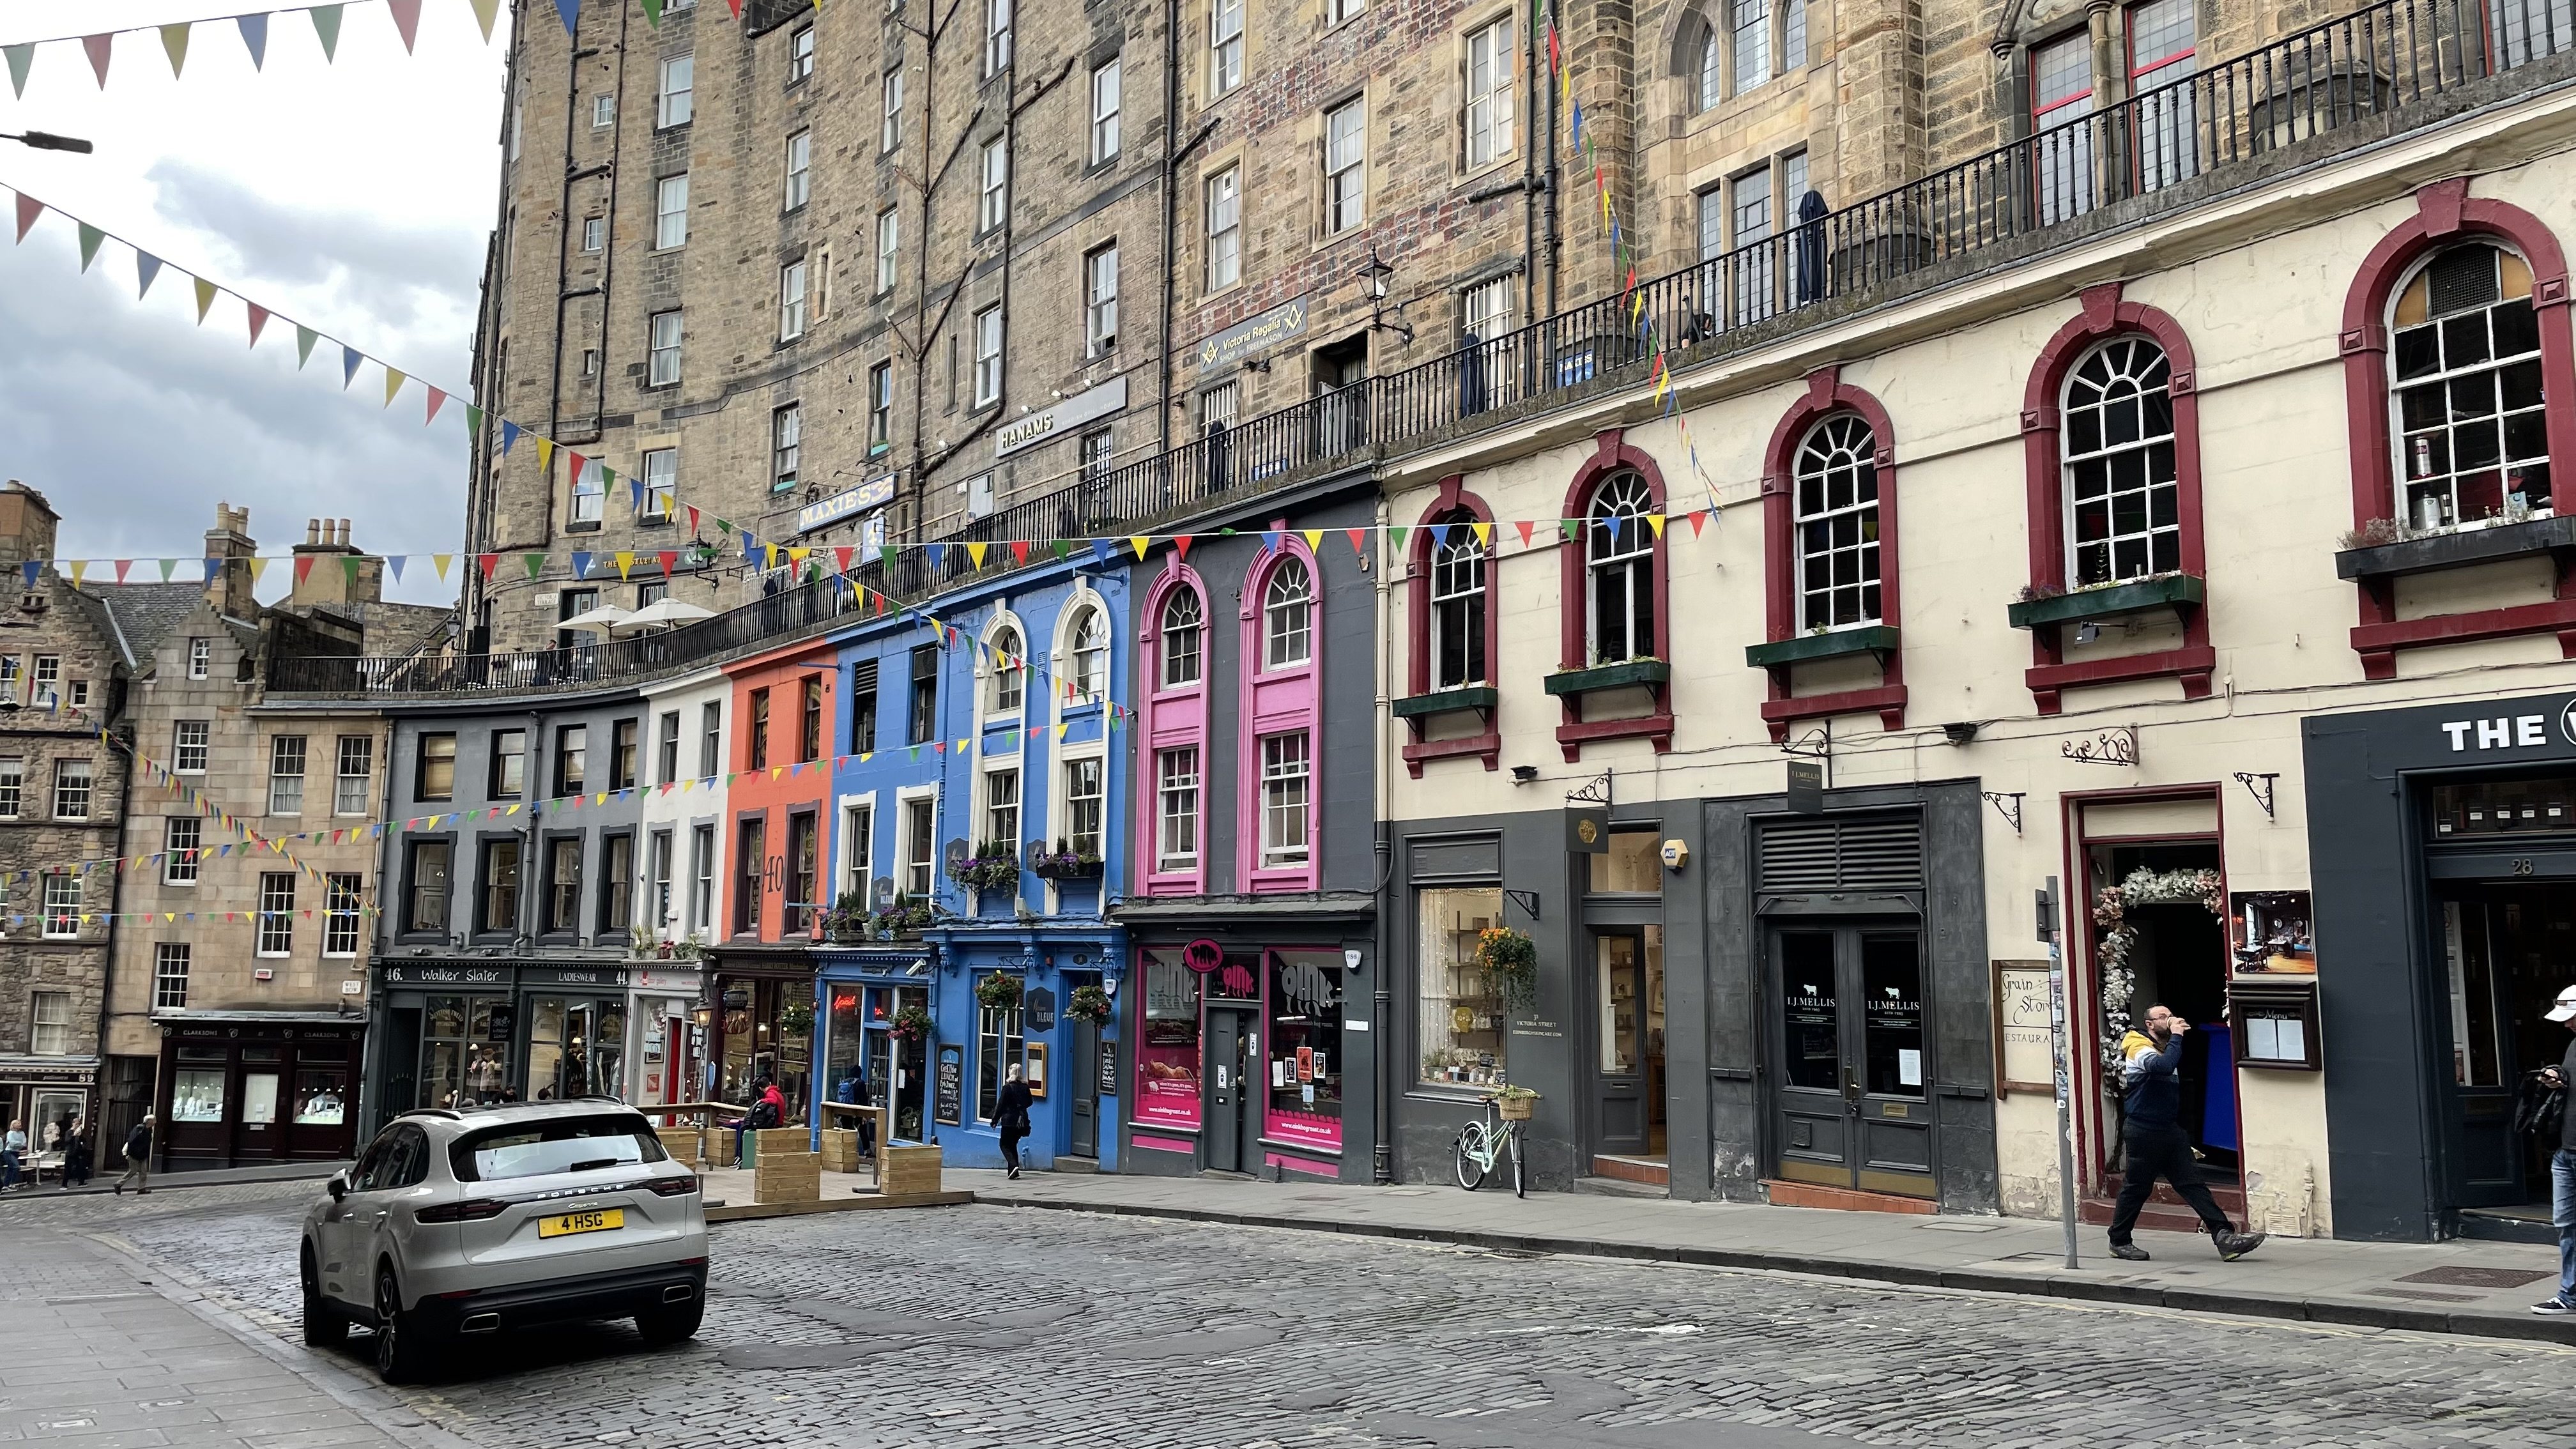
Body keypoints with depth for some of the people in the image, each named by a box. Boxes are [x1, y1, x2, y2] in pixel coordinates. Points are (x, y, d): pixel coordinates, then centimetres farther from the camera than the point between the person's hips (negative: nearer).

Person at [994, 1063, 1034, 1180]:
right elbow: (1029, 1102, 16)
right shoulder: (1025, 1087, 3)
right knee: (1013, 1145, 17)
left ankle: (1013, 1166, -16)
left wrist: (995, 1120, -3)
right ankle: (1014, 1171, 12)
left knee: (1005, 1145, 6)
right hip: (1022, 1121, 5)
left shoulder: (1008, 1087, -12)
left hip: (1009, 1121, -5)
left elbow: (1001, 1104, -10)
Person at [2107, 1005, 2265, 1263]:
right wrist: (2176, 1036, -24)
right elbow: (2163, 1066, -32)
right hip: (2145, 1132, -8)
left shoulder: (2165, 1046, 18)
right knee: (2136, 1188, 1)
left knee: (2193, 1183, -1)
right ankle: (2119, 1242, 12)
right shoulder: (2139, 1047, -11)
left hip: (2170, 1130, 8)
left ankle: (2225, 1236, -7)